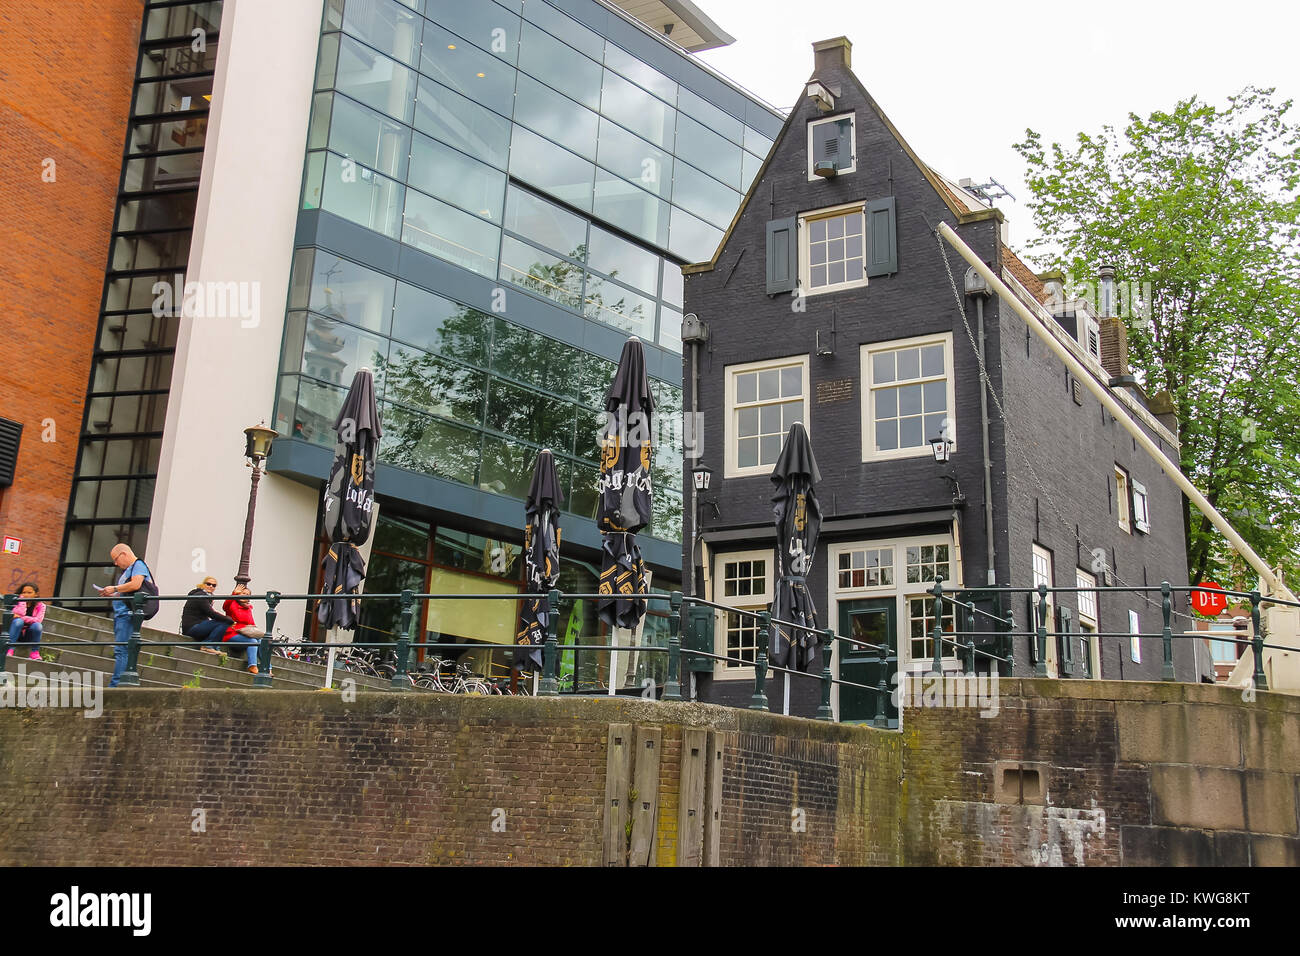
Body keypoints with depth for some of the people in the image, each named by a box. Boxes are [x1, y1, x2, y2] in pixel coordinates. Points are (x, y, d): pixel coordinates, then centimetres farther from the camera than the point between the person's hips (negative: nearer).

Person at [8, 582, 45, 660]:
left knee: (37, 625, -31)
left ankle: (35, 652, -16)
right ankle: (10, 649, -33)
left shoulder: (40, 605, -1)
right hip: (17, 633, 0)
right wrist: (22, 599, -14)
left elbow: (38, 620, -18)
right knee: (18, 621, -30)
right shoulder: (18, 602, 0)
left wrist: (22, 618, -22)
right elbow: (20, 613, -21)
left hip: (29, 635, 0)